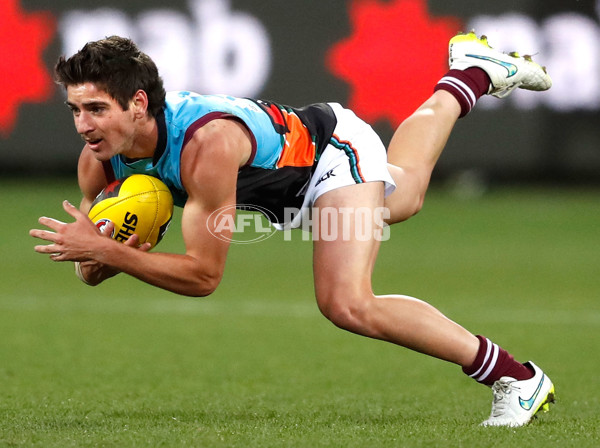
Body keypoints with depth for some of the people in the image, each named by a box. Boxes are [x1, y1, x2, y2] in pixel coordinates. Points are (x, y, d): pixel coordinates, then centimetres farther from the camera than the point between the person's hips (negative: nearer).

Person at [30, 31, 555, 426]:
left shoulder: (209, 144, -45)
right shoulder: (99, 158, -24)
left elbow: (204, 275, -40)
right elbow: (89, 272, -14)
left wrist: (105, 251, -46)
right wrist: (95, 263, -38)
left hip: (333, 147, -8)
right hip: (291, 184, 8)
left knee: (348, 305, -28)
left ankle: (515, 377, -13)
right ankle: (469, 74, 62)